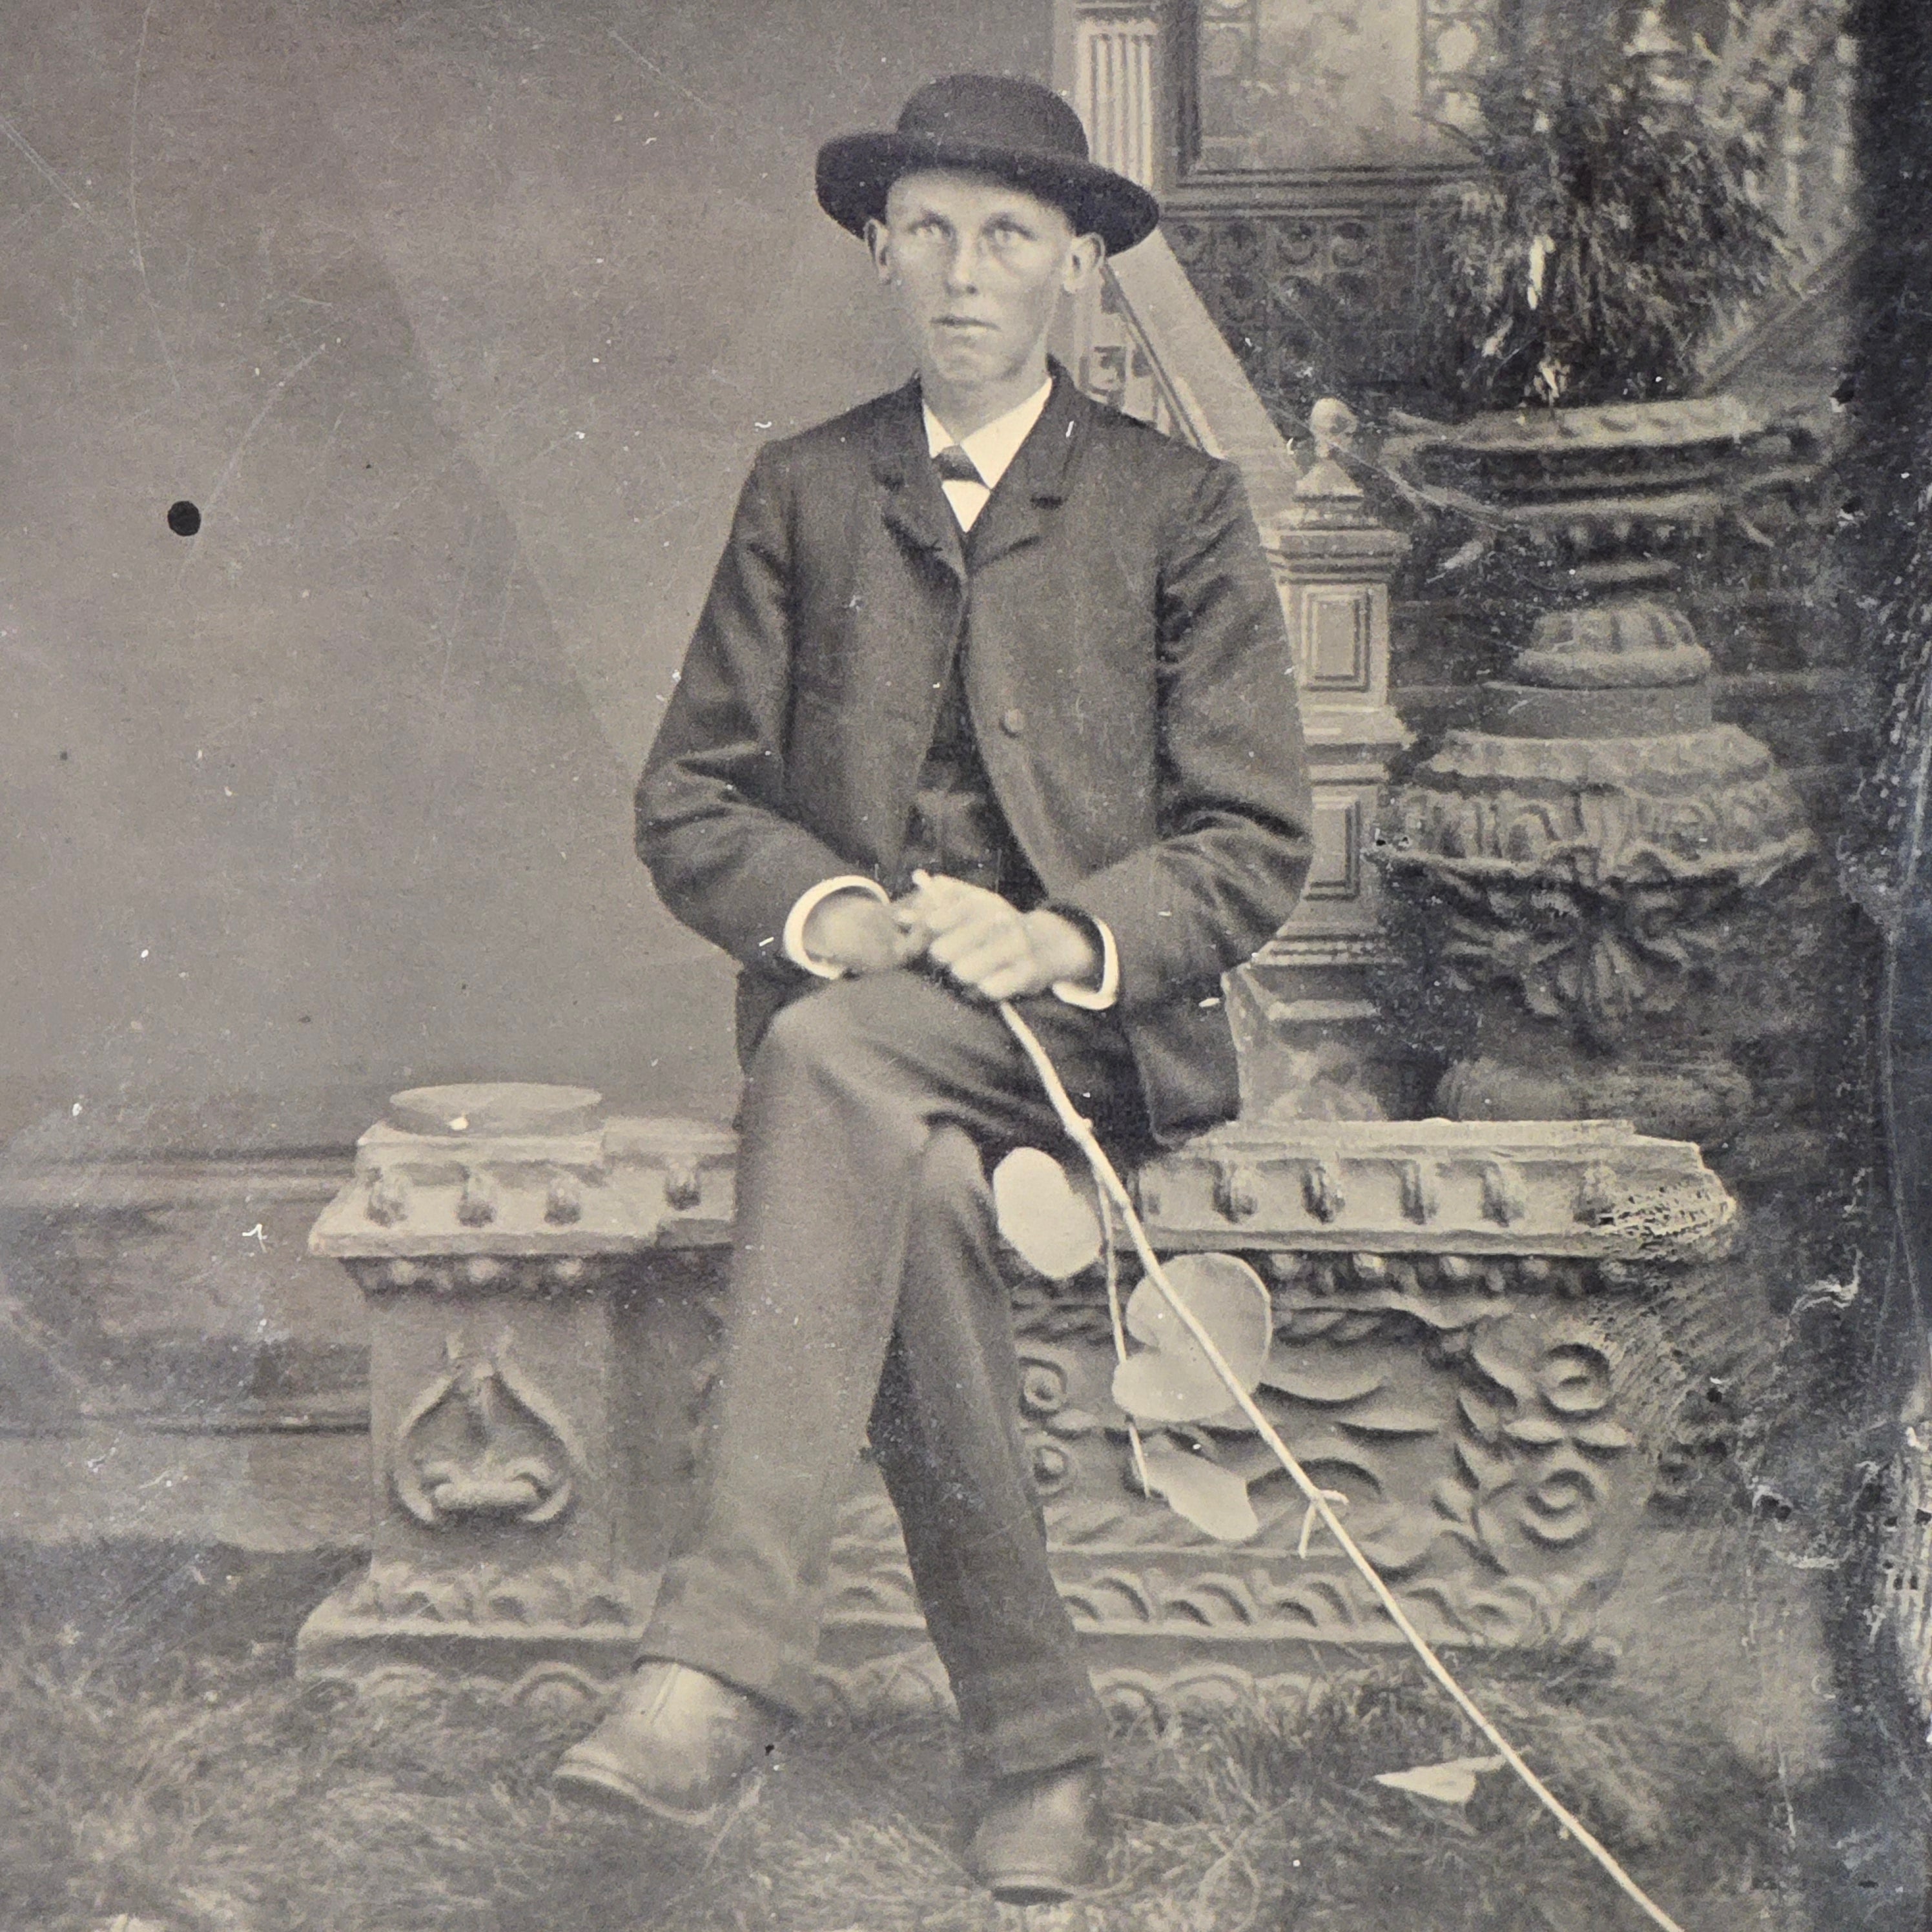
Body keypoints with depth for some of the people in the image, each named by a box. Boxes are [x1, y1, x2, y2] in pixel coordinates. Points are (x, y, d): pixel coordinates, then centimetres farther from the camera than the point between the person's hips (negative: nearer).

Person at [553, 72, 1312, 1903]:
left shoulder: (1178, 507, 8)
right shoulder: (801, 494, 14)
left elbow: (1252, 842, 3)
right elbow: (689, 803, 10)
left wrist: (1063, 941, -16)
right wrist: (834, 911, -11)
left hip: (1094, 1019, -2)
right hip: (849, 1028, 2)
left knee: (834, 1055, -35)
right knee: (906, 1190, -33)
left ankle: (723, 1656, -39)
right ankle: (1037, 1743, -22)